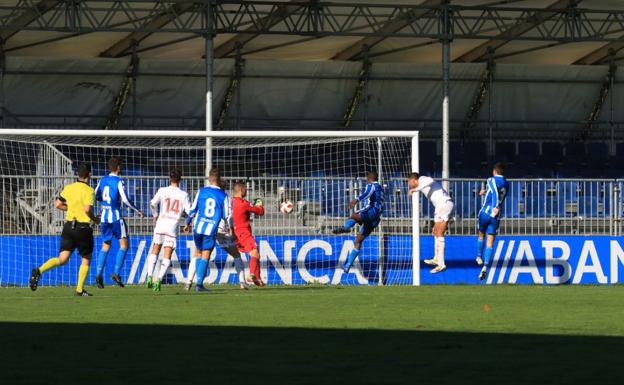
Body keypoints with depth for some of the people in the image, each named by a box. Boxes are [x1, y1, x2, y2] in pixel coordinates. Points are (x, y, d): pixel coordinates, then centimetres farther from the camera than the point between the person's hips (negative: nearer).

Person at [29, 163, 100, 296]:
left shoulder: (68, 188, 6)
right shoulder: (89, 190, -11)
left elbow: (58, 204, 10)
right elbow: (87, 209, -22)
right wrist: (95, 219, -3)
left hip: (68, 226, 5)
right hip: (83, 228, -5)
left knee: (62, 259, 3)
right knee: (86, 260, 13)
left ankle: (39, 270, -20)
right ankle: (79, 289, 11)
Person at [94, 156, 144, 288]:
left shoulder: (103, 180, 7)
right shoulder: (118, 181, -10)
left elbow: (96, 196, 18)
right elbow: (125, 200, -16)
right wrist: (137, 211, -5)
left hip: (104, 217, 6)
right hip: (116, 216, -6)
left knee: (105, 245, 12)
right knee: (123, 244, 1)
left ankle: (99, 273, -1)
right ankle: (116, 273, -10)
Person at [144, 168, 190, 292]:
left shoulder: (162, 191, 0)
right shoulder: (183, 195, 1)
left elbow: (153, 204, -12)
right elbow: (189, 212, -1)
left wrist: (155, 215, 6)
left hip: (161, 225, 1)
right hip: (173, 228, -1)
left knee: (154, 252, 15)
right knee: (167, 257, 2)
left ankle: (149, 277, 2)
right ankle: (159, 279, -14)